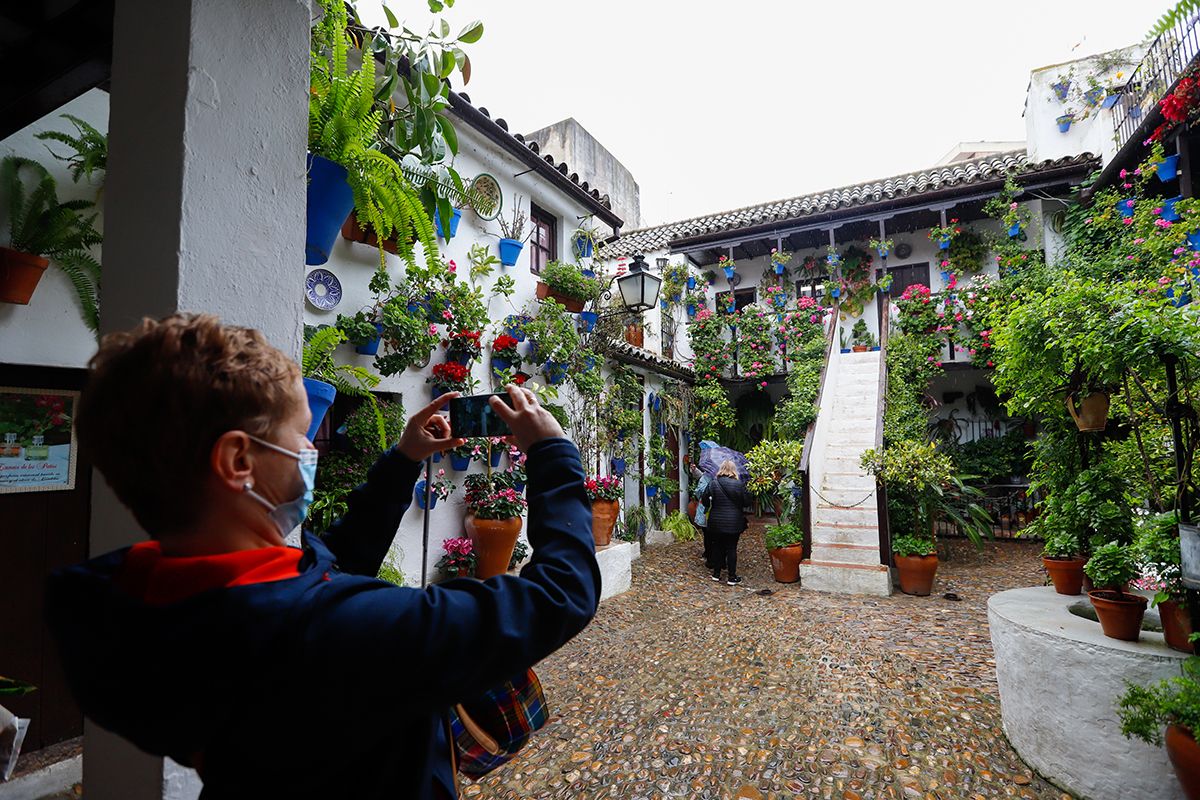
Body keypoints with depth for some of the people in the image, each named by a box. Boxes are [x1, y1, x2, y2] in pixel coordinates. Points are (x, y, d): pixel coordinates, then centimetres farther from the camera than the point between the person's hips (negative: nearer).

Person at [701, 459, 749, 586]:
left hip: (716, 522, 2)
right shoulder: (739, 484, -9)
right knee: (732, 549, 6)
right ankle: (732, 577, 11)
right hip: (734, 523, -1)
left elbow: (704, 499, -3)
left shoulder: (713, 483, -7)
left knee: (717, 547, 14)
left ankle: (716, 574, 24)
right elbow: (745, 502, -4)